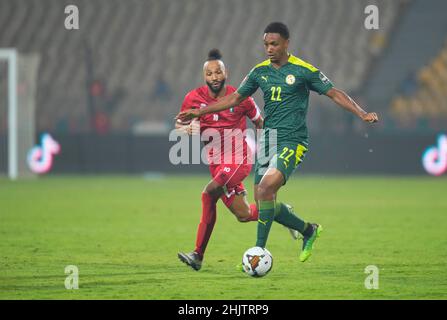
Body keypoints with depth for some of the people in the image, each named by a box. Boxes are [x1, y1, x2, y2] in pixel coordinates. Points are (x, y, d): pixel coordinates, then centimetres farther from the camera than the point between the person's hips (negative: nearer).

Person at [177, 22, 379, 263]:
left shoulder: (303, 71, -6)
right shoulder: (260, 71, 9)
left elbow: (335, 94, -3)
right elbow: (234, 98, 18)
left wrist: (362, 114, -16)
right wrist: (199, 112, 15)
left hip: (292, 142, -6)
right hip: (267, 141, 6)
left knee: (266, 188, -24)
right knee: (263, 201, 3)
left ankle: (259, 250, -18)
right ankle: (308, 230, 25)